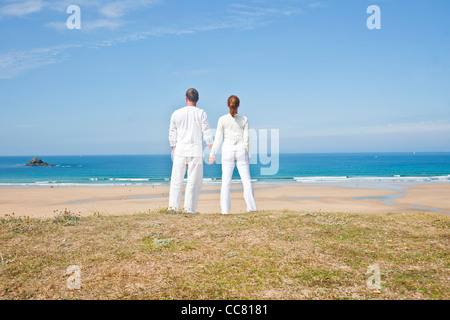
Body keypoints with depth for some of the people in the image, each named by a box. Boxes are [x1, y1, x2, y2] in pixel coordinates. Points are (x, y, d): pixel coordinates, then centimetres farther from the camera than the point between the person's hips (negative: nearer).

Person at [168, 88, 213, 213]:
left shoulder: (176, 113, 3)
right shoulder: (201, 113, -3)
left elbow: (172, 134, 9)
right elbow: (207, 133, -4)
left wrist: (173, 149, 23)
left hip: (180, 151, 2)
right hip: (196, 152, -2)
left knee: (176, 180, 8)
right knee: (194, 181, 3)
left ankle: (173, 206, 8)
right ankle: (189, 208, 2)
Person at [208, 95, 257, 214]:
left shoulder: (222, 119, -4)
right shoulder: (244, 120, 0)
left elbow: (218, 139, -2)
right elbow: (246, 139, 1)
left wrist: (212, 155, 7)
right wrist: (248, 156, 11)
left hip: (228, 152, -1)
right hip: (241, 151, 1)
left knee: (226, 182, 4)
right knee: (246, 180, 6)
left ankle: (225, 210, 3)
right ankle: (251, 207, 5)